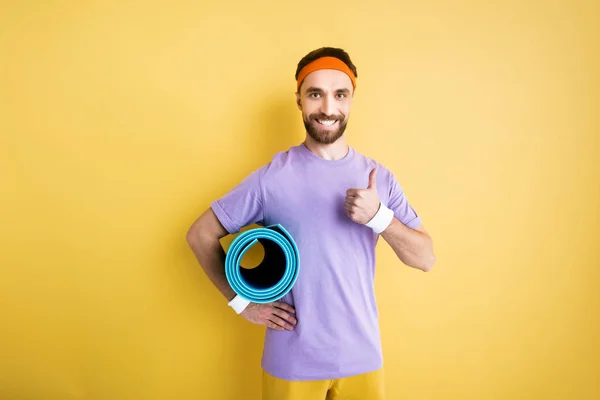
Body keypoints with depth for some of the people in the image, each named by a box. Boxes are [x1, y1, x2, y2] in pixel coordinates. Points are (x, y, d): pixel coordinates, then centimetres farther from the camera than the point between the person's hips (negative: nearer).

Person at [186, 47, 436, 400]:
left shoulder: (379, 177, -2)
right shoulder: (271, 178, -10)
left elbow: (426, 259, -2)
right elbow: (201, 235, -2)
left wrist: (379, 216, -19)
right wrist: (242, 300, -7)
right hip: (291, 360, -2)